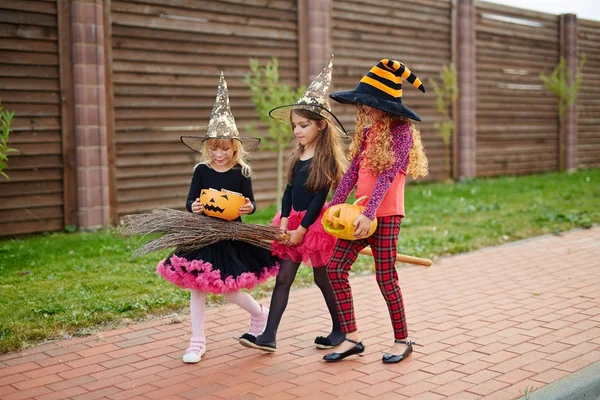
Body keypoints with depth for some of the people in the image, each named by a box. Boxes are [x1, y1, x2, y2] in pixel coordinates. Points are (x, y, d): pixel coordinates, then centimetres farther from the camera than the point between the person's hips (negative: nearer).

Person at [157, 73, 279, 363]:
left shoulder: (241, 172, -4)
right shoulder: (202, 170, -2)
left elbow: (250, 203, 0)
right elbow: (190, 201, -1)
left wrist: (249, 208, -23)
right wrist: (193, 207, -24)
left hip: (232, 236, -2)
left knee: (228, 288, -2)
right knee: (197, 287, 4)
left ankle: (260, 313, 29)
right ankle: (197, 341, 17)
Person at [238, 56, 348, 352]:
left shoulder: (326, 157, -12)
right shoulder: (297, 155, 8)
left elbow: (319, 197, -15)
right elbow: (289, 191, 6)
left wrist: (302, 229, -16)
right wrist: (285, 221, -6)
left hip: (314, 223, -6)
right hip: (293, 221, 7)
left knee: (323, 278, 5)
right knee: (283, 277, 3)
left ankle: (340, 330, 24)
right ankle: (269, 336, 3)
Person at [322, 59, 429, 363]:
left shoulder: (401, 132, -10)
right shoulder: (368, 131, 12)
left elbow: (387, 176, -20)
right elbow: (353, 171, 9)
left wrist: (369, 214, -27)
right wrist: (334, 205, 3)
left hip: (385, 215, -7)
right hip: (360, 213, 8)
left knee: (385, 278, -1)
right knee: (335, 268, 1)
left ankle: (402, 341, 18)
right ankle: (352, 338, 10)